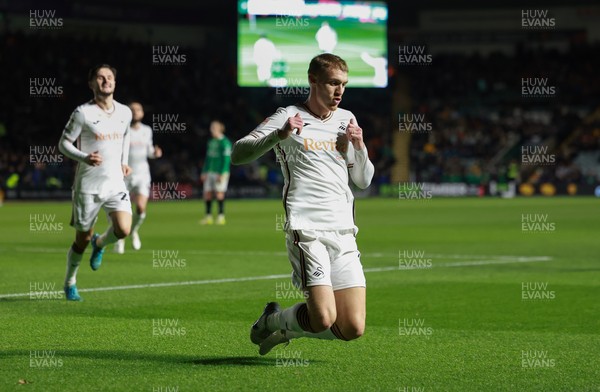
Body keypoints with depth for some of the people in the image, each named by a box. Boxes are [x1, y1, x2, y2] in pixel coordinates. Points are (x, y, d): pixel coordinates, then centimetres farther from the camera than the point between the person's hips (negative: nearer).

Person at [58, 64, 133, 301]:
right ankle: (70, 283, 29)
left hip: (115, 183, 3)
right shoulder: (83, 113, -9)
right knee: (83, 239, 4)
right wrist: (84, 157, -23)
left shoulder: (125, 112, 5)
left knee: (123, 230, -18)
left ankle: (99, 244, 18)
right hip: (88, 185, -3)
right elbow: (64, 143, -5)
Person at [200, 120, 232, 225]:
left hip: (220, 172, -7)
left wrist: (222, 174, -18)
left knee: (219, 193, -8)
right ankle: (208, 217, 8)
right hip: (210, 172, 7)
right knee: (207, 193, 2)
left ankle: (221, 216, -2)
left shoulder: (225, 142, -9)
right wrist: (204, 172, 15)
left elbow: (226, 159, -13)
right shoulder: (211, 142, 16)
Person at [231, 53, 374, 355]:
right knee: (324, 319, -20)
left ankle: (284, 328, 22)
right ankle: (272, 320, 12)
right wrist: (280, 134, -20)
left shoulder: (346, 119, 19)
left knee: (353, 329, -4)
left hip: (344, 233, 6)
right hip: (307, 230, -6)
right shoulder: (288, 117, 3)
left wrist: (359, 147, 3)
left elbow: (363, 181, 22)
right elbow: (238, 154, -6)